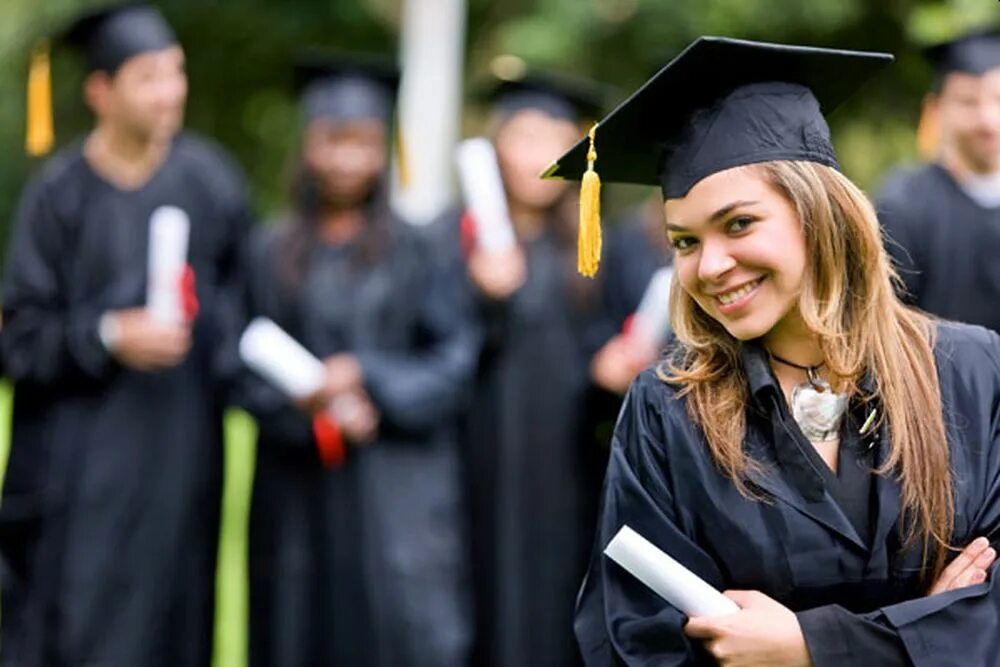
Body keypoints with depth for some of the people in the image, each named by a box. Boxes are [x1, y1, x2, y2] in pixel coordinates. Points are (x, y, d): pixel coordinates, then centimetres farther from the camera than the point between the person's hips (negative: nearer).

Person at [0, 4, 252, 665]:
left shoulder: (209, 178, 2)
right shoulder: (60, 194, -6)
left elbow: (241, 289, 11)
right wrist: (108, 337, -20)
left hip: (181, 454, 3)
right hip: (83, 457, -3)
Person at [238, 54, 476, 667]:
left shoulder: (411, 249, 4)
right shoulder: (273, 252, 7)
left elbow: (455, 359, -1)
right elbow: (248, 371, 3)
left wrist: (367, 377, -14)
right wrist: (315, 412, -13)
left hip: (398, 490, -1)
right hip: (301, 494, 2)